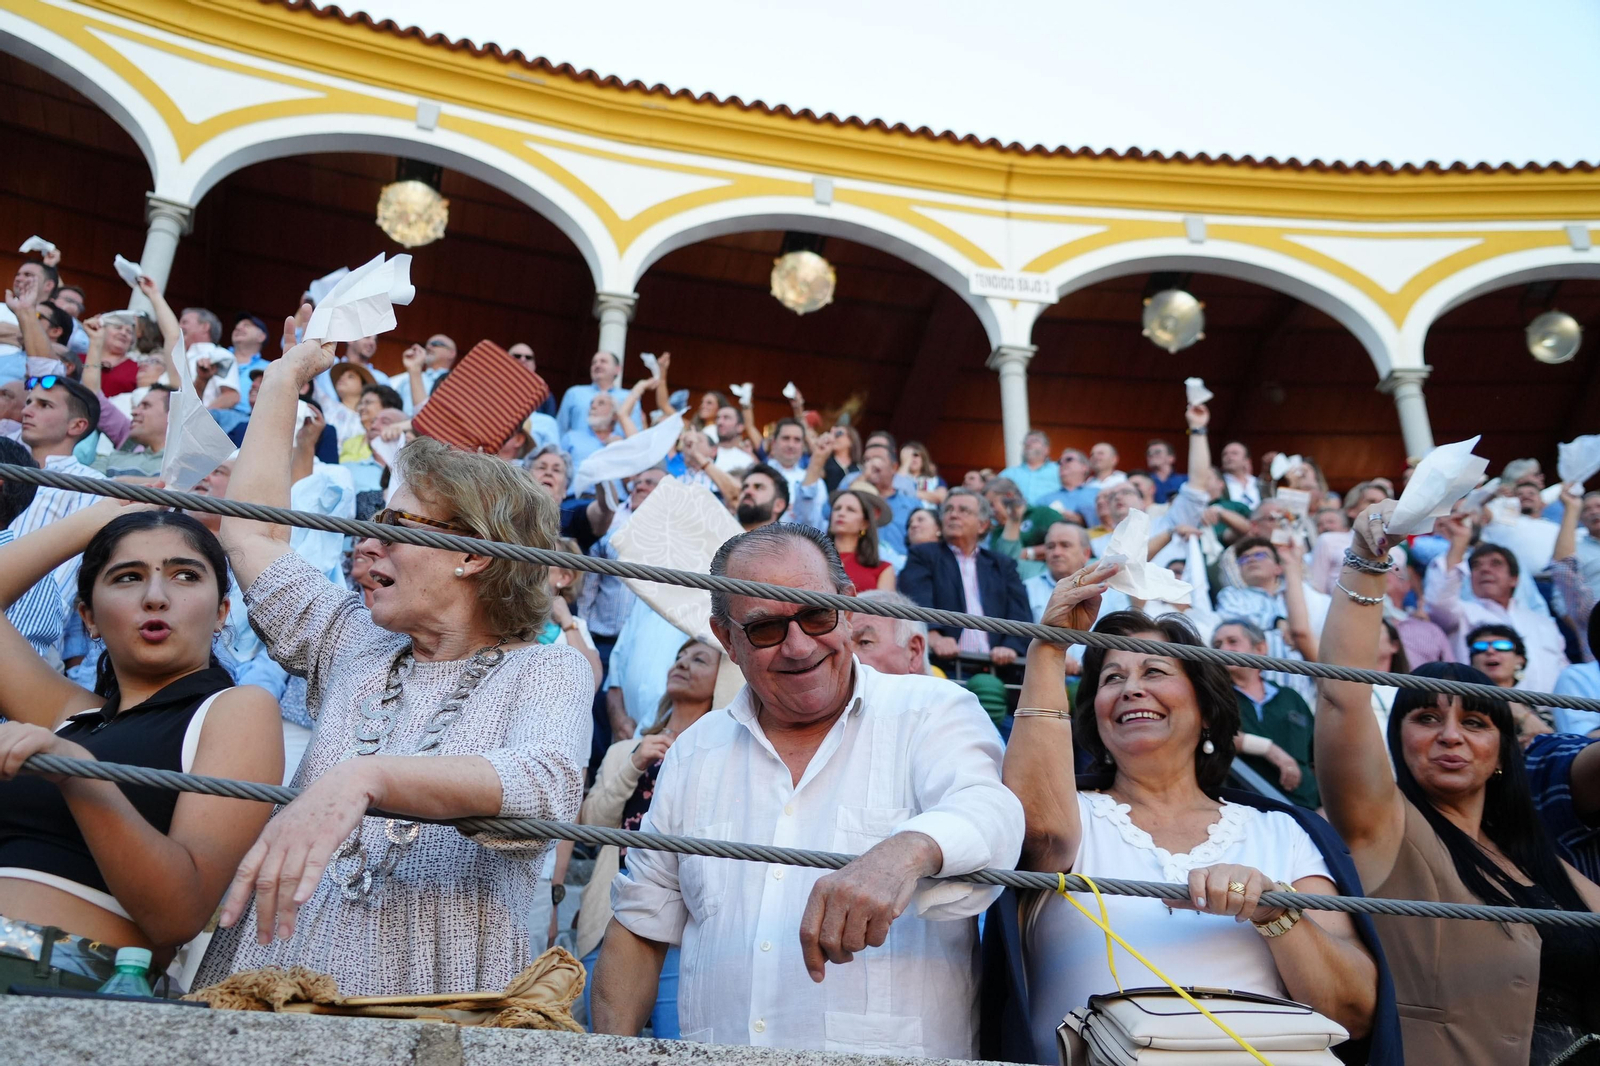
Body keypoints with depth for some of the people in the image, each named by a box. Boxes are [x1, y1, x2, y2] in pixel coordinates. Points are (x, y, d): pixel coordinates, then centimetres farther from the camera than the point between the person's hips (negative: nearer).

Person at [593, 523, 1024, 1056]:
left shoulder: (933, 711, 0)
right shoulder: (694, 753, 13)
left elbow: (987, 811, -20)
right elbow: (641, 928, 18)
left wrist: (907, 852, -41)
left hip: (892, 1054, -4)